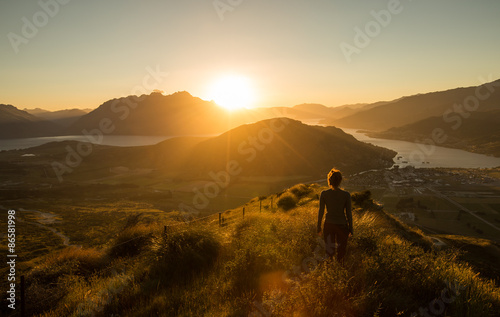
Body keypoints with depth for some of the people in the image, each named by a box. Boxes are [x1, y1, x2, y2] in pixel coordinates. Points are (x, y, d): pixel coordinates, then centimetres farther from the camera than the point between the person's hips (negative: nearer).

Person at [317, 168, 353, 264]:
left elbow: (320, 212, -8)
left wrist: (319, 227, 5)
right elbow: (348, 213, -10)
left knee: (329, 249, 22)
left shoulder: (324, 194, -15)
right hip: (342, 225, -1)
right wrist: (351, 229, 5)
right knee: (341, 249, 22)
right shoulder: (346, 195, -17)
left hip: (328, 225, 1)